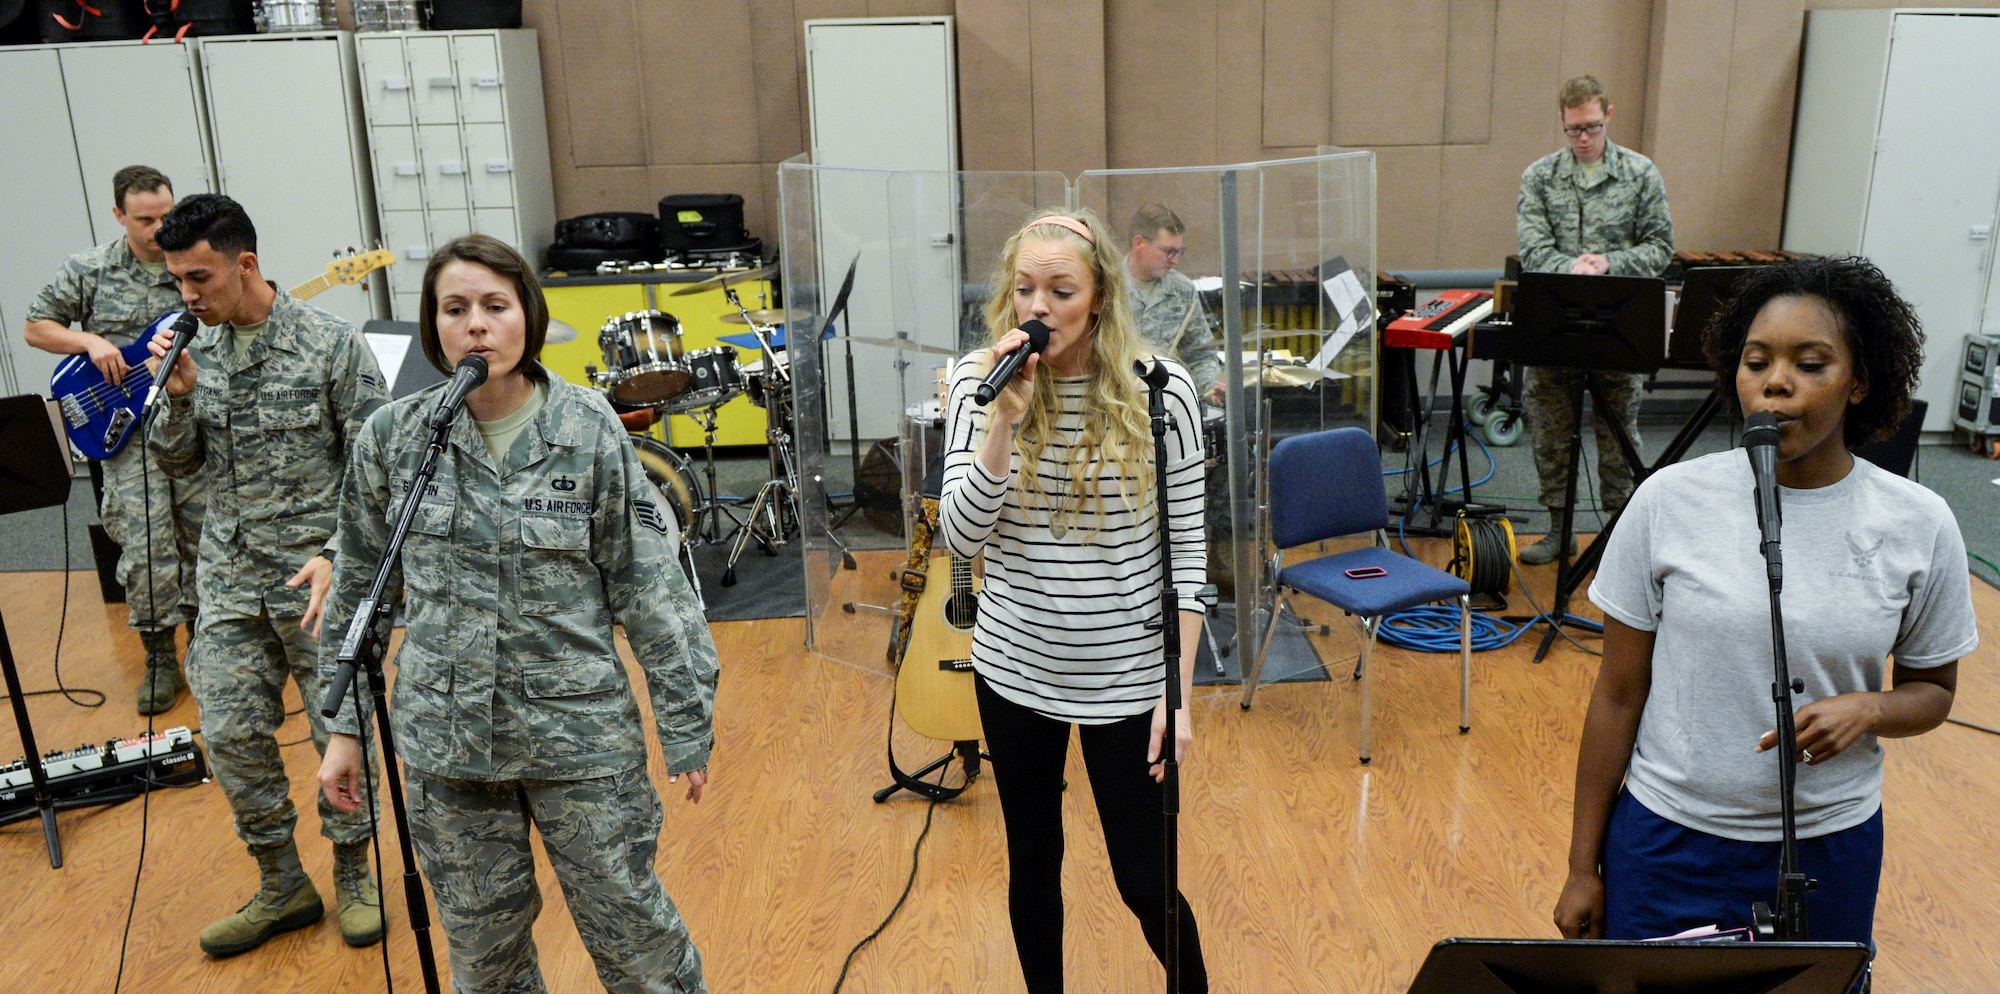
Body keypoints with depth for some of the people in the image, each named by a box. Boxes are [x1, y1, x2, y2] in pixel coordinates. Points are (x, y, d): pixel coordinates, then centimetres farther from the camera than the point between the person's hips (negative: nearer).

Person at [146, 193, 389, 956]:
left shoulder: (331, 344, -11)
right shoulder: (198, 351, 5)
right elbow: (178, 465, 10)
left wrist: (338, 554, -20)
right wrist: (179, 398, -8)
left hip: (317, 574, -5)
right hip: (231, 578, 5)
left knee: (340, 729, 6)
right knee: (231, 735, 6)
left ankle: (354, 874, 27)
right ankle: (283, 886, 24)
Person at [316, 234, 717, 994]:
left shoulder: (590, 432, -10)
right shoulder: (392, 438, -3)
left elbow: (650, 588, -7)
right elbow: (358, 588, 8)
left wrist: (686, 727, -5)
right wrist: (345, 726, 9)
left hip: (580, 731, -2)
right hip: (445, 738, 3)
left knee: (631, 930, 7)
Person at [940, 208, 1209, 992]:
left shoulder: (1159, 392, -11)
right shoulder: (980, 382, -7)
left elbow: (1185, 552, -6)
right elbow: (961, 538, -13)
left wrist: (1178, 691, -8)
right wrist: (1005, 420, -25)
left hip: (1125, 677, -2)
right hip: (1014, 669, 2)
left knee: (1144, 881, 8)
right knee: (1033, 861, 17)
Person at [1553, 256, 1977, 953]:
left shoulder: (1919, 525, -7)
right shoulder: (1669, 501, -10)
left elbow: (1932, 689, 8)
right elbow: (1618, 695, -5)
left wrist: (1868, 708, -17)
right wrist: (1584, 866, -2)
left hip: (1829, 848, 1)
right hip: (1666, 842, -1)